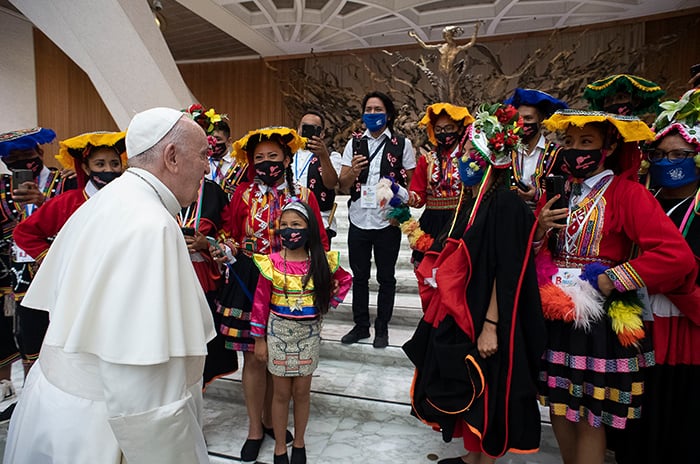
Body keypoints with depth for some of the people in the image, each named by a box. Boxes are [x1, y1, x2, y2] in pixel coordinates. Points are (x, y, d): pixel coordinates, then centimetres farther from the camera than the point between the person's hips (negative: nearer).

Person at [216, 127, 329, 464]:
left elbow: (318, 242, 1)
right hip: (249, 283, 0)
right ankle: (255, 427, 27)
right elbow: (230, 233, 8)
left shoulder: (303, 195, -1)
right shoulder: (243, 194, 2)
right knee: (254, 357, 7)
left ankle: (270, 418, 36)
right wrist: (226, 249, -12)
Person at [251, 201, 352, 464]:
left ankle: (299, 443, 34)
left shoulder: (322, 262, -7)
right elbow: (260, 302, -6)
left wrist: (329, 304, 1)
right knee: (282, 393, 10)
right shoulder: (272, 262, -11)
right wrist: (259, 339, -4)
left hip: (309, 332, 1)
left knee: (302, 391, 13)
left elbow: (346, 280, 11)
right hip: (279, 332, -1)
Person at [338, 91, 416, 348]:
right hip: (359, 220, 3)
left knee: (386, 278, 9)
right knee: (359, 276, 13)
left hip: (388, 221, -2)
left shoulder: (402, 144, 0)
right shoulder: (354, 143, 7)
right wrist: (353, 172, -16)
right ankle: (360, 325, 29)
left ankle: (382, 328, 25)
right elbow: (342, 185, 3)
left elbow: (413, 183, 0)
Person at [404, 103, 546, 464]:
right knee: (464, 391, 20)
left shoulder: (506, 205, -17)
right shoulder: (472, 202, 9)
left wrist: (491, 325, -21)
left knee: (484, 395, 8)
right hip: (458, 314, 9)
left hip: (482, 319, -9)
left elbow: (506, 272, -20)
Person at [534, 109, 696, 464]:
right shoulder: (560, 194, 9)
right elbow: (537, 255, 14)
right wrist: (539, 229, -6)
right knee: (559, 407, 16)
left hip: (599, 319, -6)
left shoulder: (627, 193, -9)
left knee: (591, 417, 6)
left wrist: (611, 280, -17)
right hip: (556, 315, 6)